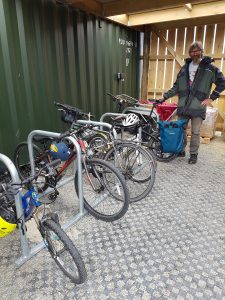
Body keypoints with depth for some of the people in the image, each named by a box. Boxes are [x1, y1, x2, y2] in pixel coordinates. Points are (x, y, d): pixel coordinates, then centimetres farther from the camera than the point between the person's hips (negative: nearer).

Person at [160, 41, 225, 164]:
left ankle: (193, 154, 15)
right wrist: (165, 96, 5)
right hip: (183, 106, 4)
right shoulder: (185, 68, 13)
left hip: (198, 107, -3)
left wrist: (212, 97, -3)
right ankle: (181, 150, 25)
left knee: (195, 132, 1)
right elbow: (177, 86, 15)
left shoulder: (209, 67, 2)